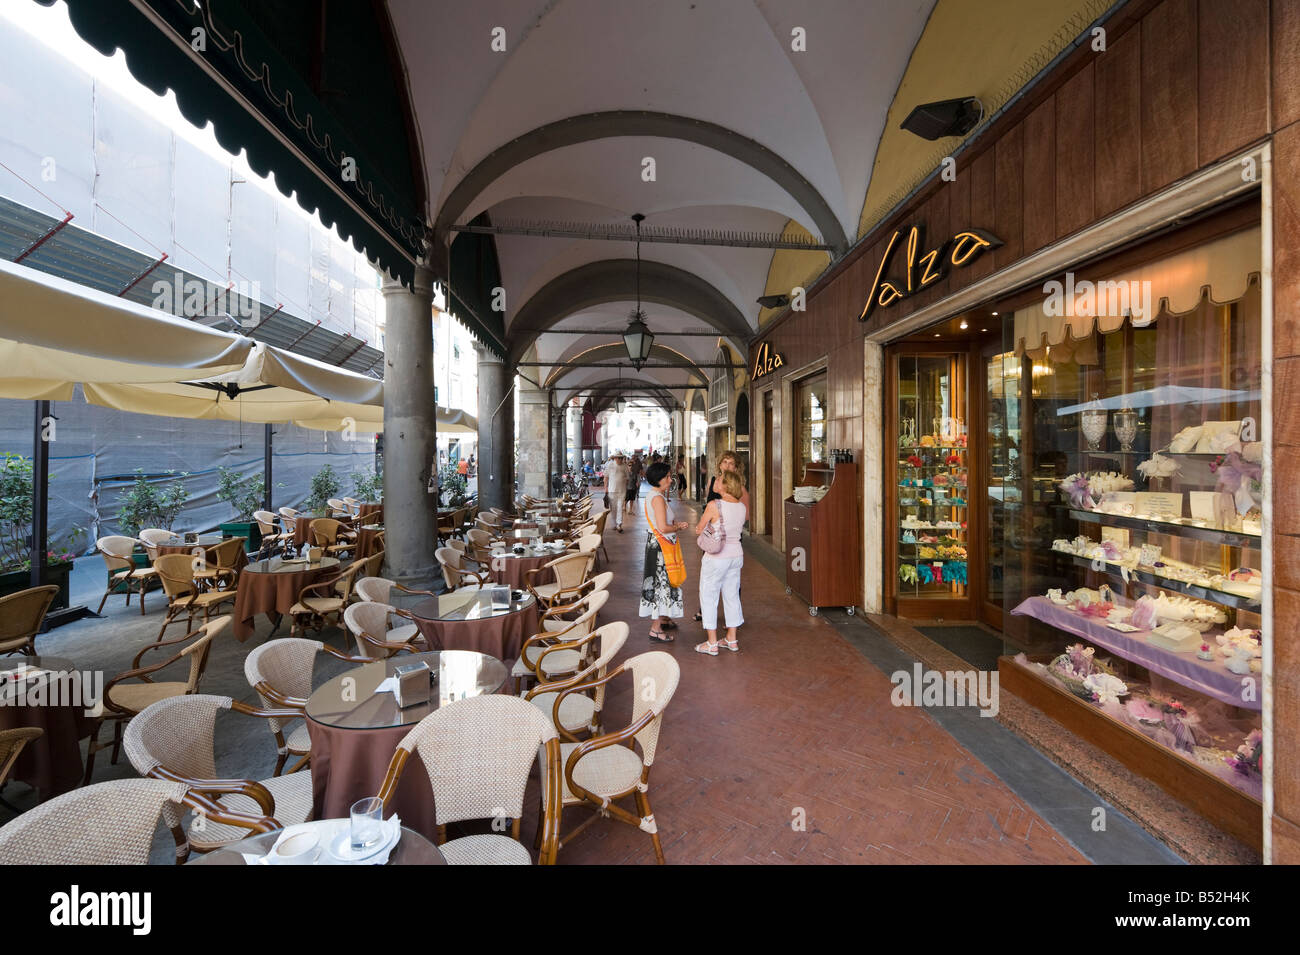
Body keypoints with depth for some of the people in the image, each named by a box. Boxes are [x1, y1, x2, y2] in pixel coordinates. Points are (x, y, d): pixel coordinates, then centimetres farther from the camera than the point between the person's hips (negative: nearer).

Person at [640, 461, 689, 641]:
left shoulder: (654, 495, 11)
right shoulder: (658, 498, -20)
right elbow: (662, 528, -25)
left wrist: (675, 523, 8)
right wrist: (678, 527, -9)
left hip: (655, 543, 10)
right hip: (659, 545, -10)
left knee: (661, 581, 20)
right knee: (661, 582, -3)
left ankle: (663, 618, 34)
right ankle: (656, 629, 5)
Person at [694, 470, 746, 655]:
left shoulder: (714, 505, -18)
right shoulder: (743, 508, -1)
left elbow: (699, 530, -10)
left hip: (716, 558, -6)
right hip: (736, 555, 6)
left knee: (709, 597, 7)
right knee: (732, 596, 17)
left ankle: (712, 644, 13)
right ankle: (732, 640, 27)